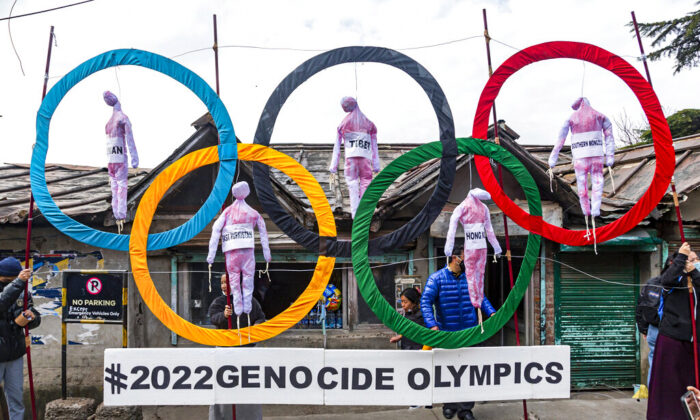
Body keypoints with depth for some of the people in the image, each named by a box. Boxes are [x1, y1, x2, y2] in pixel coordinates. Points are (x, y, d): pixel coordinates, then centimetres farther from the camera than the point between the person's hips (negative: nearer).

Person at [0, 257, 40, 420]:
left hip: (15, 355, 4)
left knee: (16, 395, 13)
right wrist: (19, 282, -40)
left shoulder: (22, 293, 2)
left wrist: (31, 318, -17)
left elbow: (36, 319, 5)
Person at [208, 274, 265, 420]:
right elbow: (213, 318, -18)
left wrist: (257, 325, -16)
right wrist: (224, 315, -41)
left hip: (247, 348, 1)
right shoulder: (218, 302, 0)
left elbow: (261, 317, 8)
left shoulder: (250, 301, 6)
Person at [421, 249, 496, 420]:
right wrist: (432, 325, -27)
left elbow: (481, 298, 16)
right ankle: (450, 405, 29)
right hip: (447, 335, -3)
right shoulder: (437, 278, -8)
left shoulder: (470, 277, 7)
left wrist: (491, 313, -2)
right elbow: (425, 302, -15)